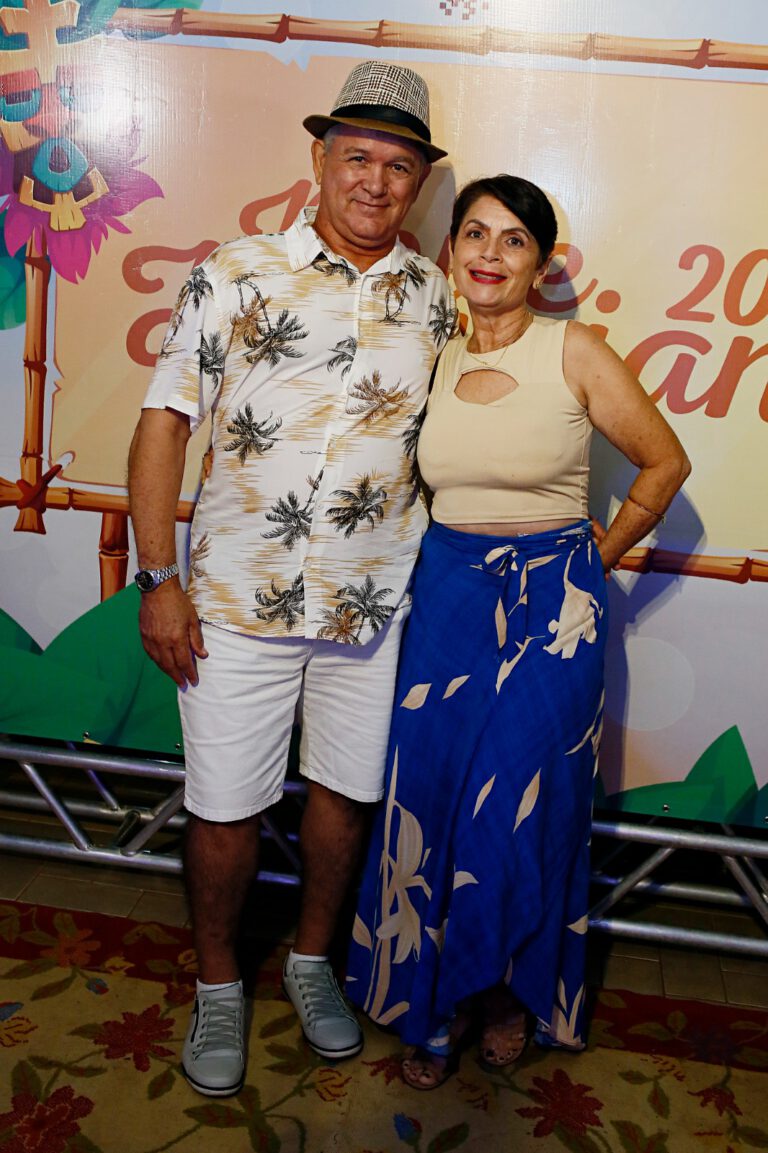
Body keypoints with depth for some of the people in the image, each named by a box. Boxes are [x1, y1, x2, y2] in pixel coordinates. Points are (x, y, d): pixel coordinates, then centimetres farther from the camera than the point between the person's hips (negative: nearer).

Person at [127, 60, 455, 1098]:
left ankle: (312, 957, 40)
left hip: (375, 605, 3)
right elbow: (166, 420, -4)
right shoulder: (237, 275, -4)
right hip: (237, 597, -2)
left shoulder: (436, 297, 5)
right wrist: (159, 581, -9)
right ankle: (218, 984, 33)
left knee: (347, 789, 15)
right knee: (225, 804, 8)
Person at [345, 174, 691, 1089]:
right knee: (428, 798, 5)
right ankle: (434, 997, 26)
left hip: (550, 604, -3)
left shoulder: (572, 352, -7)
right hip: (445, 595, 4)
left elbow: (664, 462, 1)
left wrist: (598, 556, 4)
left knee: (521, 806, 0)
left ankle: (513, 988, 27)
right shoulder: (436, 361, 6)